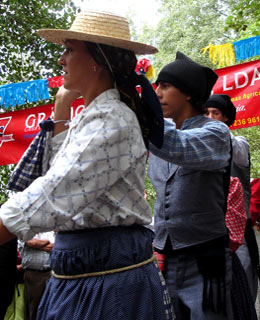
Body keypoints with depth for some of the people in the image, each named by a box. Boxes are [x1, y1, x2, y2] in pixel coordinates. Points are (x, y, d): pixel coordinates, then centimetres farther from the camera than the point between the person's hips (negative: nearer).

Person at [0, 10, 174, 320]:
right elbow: (60, 168, 26)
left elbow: (48, 200, -30)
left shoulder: (112, 120, -19)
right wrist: (61, 107, 18)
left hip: (108, 275, -9)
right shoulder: (91, 116, 11)